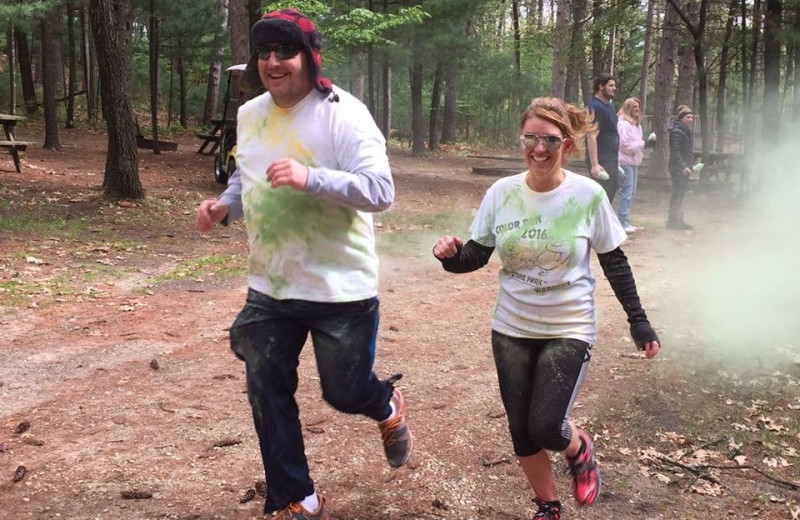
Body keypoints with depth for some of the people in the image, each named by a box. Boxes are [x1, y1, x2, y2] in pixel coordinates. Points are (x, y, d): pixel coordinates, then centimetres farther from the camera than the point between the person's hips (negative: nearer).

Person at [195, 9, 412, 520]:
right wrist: (224, 206, -1)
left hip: (340, 287, -6)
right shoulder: (250, 115, 5)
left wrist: (309, 178, -35)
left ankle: (388, 406, 46)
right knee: (267, 395, 8)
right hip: (269, 288, 6)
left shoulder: (343, 113, -17)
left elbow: (381, 190, -23)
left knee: (344, 391, 8)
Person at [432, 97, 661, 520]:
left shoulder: (588, 196, -13)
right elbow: (476, 255, 0)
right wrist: (452, 255, -23)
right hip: (512, 331, 3)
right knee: (521, 432, 10)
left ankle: (580, 450, 25)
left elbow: (614, 262, -2)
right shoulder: (501, 192, -8)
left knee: (546, 428, -12)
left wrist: (638, 320, -2)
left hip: (569, 331, -3)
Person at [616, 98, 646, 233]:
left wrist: (643, 146, 0)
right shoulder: (623, 124, -13)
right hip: (625, 162, -10)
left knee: (631, 193, 11)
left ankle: (624, 221, 17)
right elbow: (625, 145, -18)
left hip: (634, 162, 10)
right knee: (626, 192, -11)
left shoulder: (636, 124, 17)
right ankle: (623, 223, -8)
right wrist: (642, 144, -10)